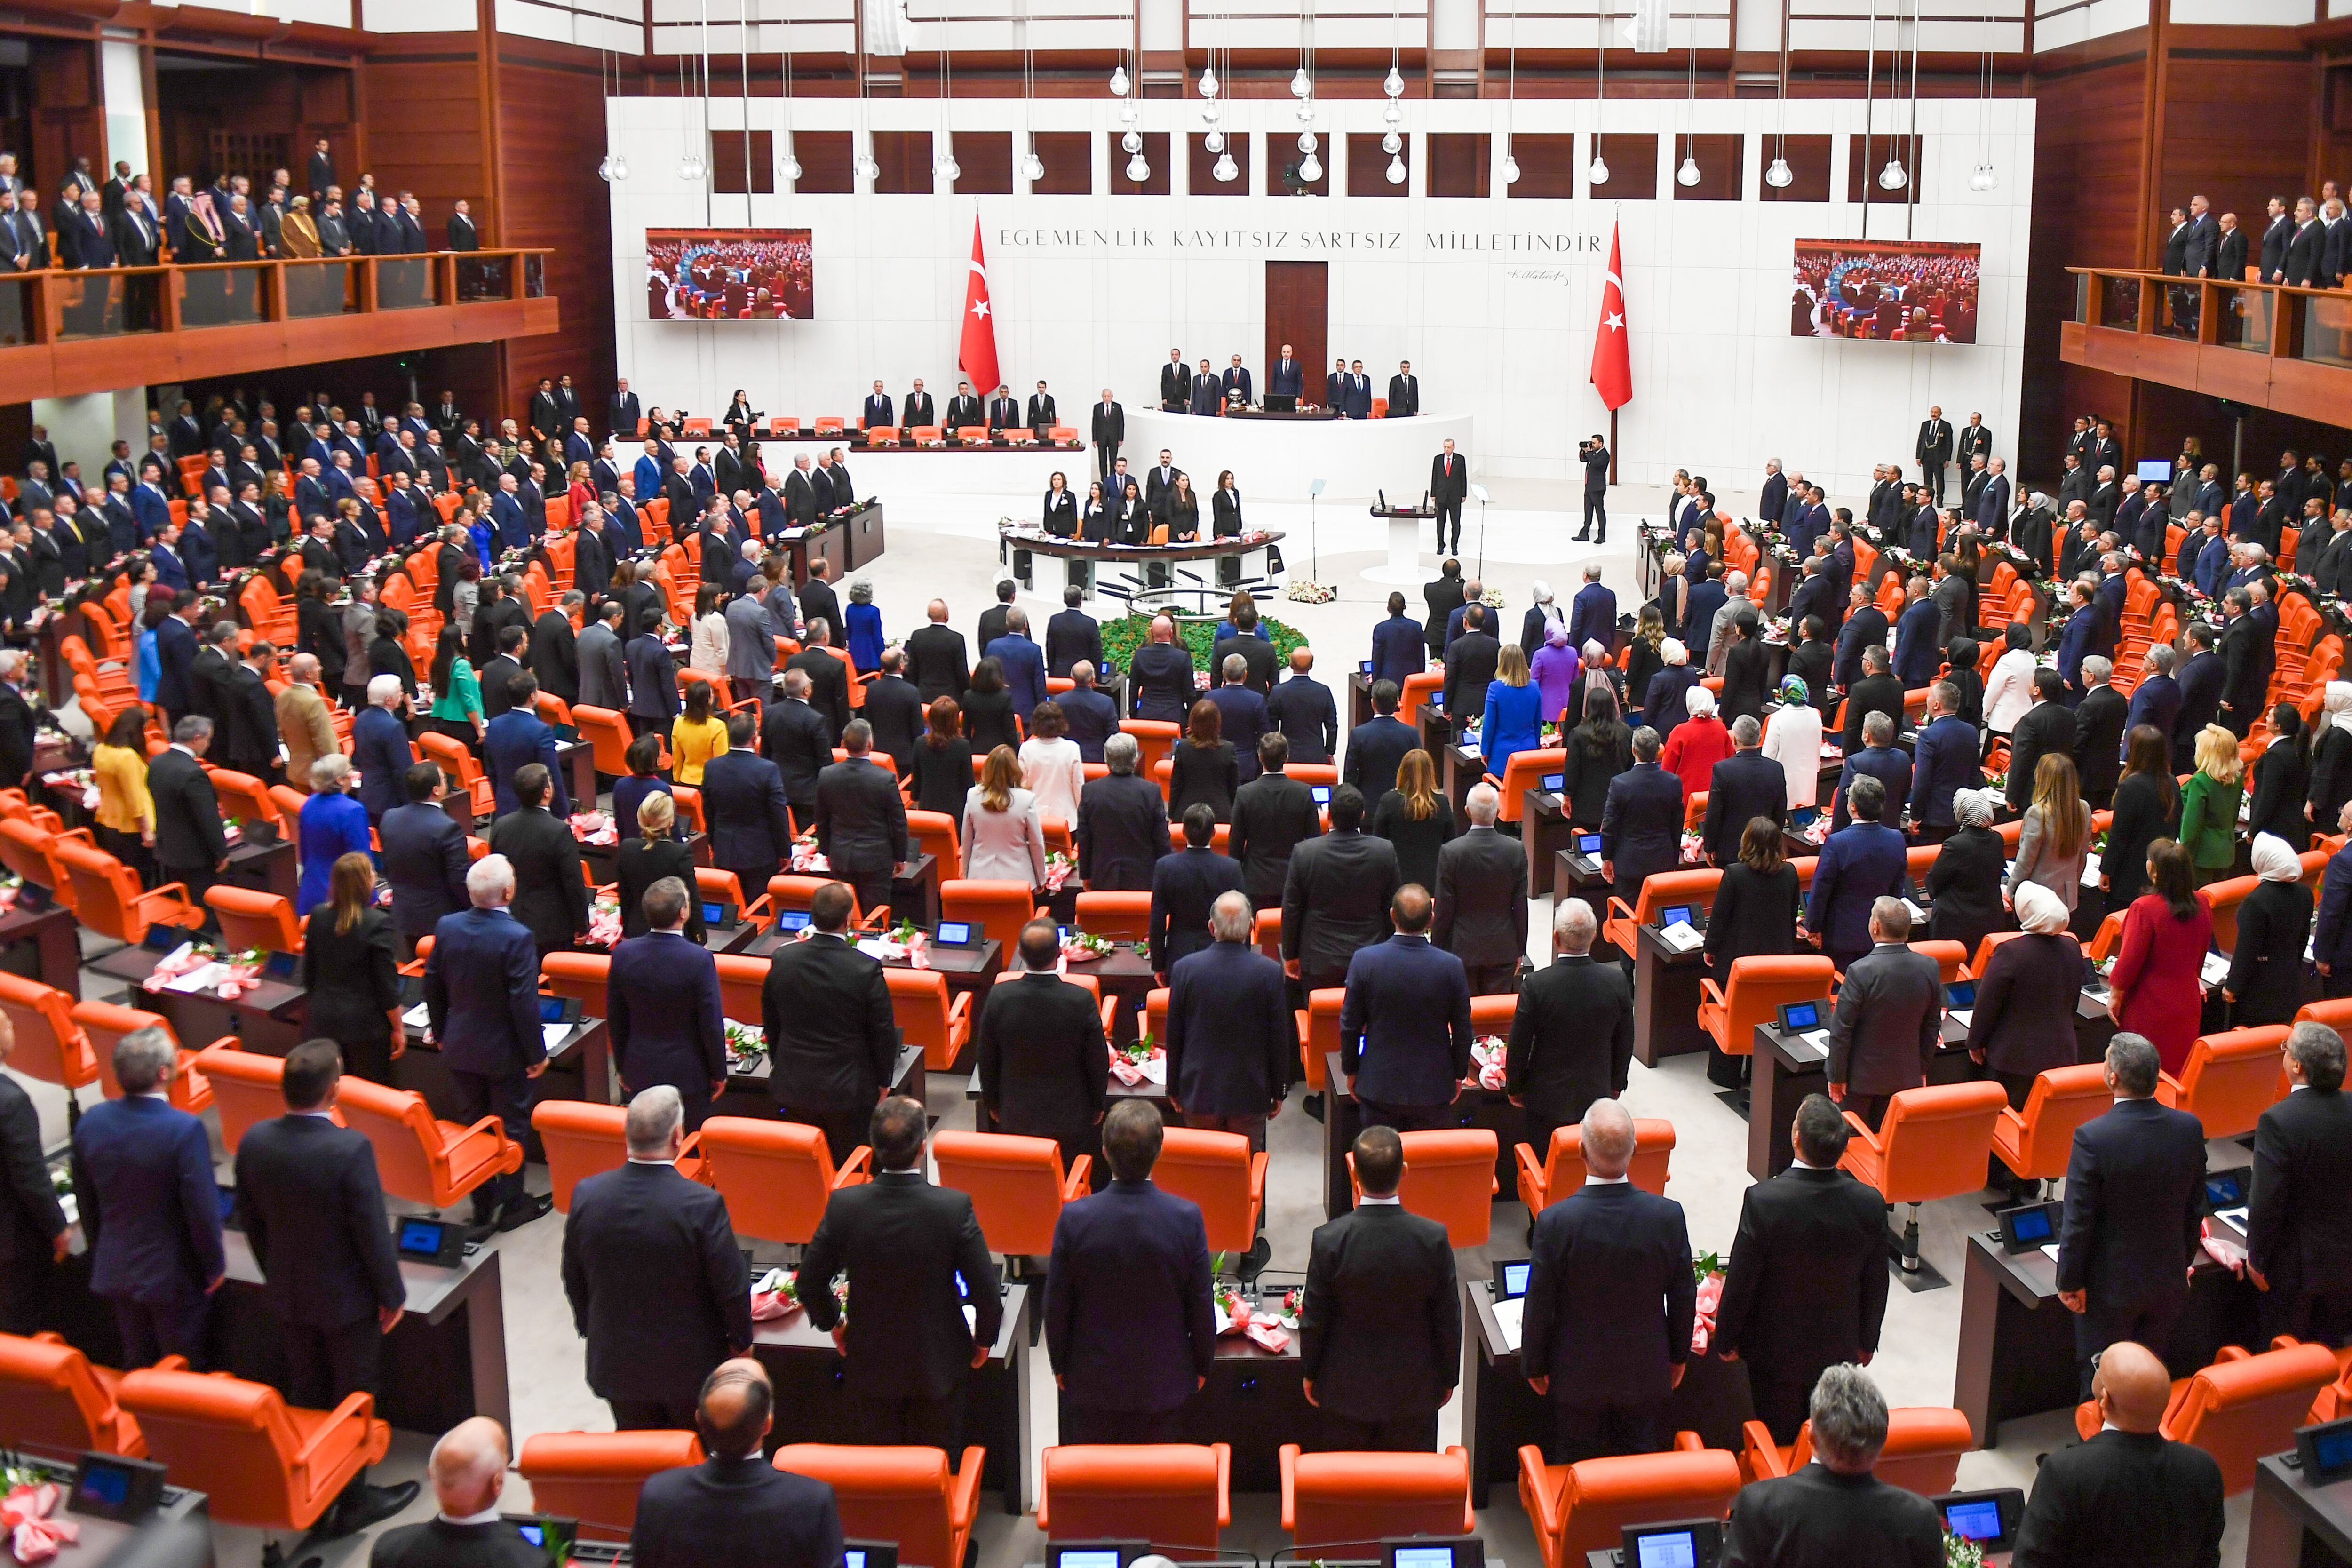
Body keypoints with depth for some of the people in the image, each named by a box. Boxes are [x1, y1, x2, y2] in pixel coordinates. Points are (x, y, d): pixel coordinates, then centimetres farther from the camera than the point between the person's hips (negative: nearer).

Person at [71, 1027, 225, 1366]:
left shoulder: (91, 1122, -8)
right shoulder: (185, 1130, -27)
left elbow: (86, 1200, 5)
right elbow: (202, 1208, -21)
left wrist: (101, 1254, 19)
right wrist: (215, 1266, -6)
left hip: (114, 1271, 5)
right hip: (172, 1275, -5)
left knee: (139, 1366, 21)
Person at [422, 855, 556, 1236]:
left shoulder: (446, 927, -8)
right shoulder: (517, 938, -26)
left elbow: (432, 985, 3)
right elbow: (525, 1002, -23)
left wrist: (438, 1030, 18)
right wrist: (537, 1053, -11)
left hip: (460, 1047, 5)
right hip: (504, 1051, -5)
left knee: (473, 1125, 18)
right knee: (512, 1128, 13)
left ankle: (481, 1206, 29)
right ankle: (511, 1203, 24)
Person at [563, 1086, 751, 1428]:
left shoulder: (587, 1195, -14)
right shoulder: (703, 1204, -26)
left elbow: (574, 1280, 1)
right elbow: (732, 1287, -16)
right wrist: (742, 1340, 3)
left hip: (617, 1361, 3)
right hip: (690, 1363, -3)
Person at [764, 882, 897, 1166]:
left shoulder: (783, 960, -7)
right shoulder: (867, 969, -18)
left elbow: (770, 1023, 6)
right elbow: (883, 1033, -9)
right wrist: (883, 1082, 6)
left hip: (793, 1088, 3)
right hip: (848, 1090, -3)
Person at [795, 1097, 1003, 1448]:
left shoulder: (845, 1205, -20)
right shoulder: (955, 1207, -24)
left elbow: (810, 1281, -7)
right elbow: (986, 1290, -18)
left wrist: (832, 1324, 12)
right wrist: (983, 1339, 2)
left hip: (871, 1363, 1)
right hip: (938, 1365, -1)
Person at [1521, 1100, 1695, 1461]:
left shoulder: (1556, 1221, -23)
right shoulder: (1669, 1215, -17)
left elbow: (1540, 1306, -13)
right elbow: (1683, 1298, -4)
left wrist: (1534, 1366, 4)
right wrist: (1679, 1356, 13)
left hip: (1579, 1377, -2)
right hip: (1646, 1375, 2)